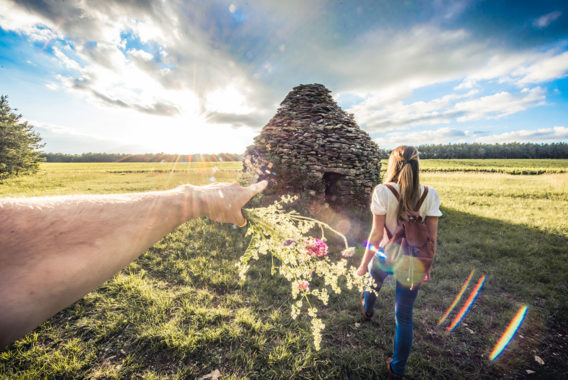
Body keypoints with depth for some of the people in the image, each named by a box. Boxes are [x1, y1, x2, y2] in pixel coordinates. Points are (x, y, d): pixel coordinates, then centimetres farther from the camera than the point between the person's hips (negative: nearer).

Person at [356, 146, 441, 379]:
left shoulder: (382, 192, -18)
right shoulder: (430, 195, -8)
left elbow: (376, 233, -17)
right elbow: (432, 235, -3)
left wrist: (363, 264, -7)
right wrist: (427, 265, 11)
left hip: (384, 256, -1)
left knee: (373, 281, 34)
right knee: (404, 315, 16)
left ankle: (367, 310, 66)